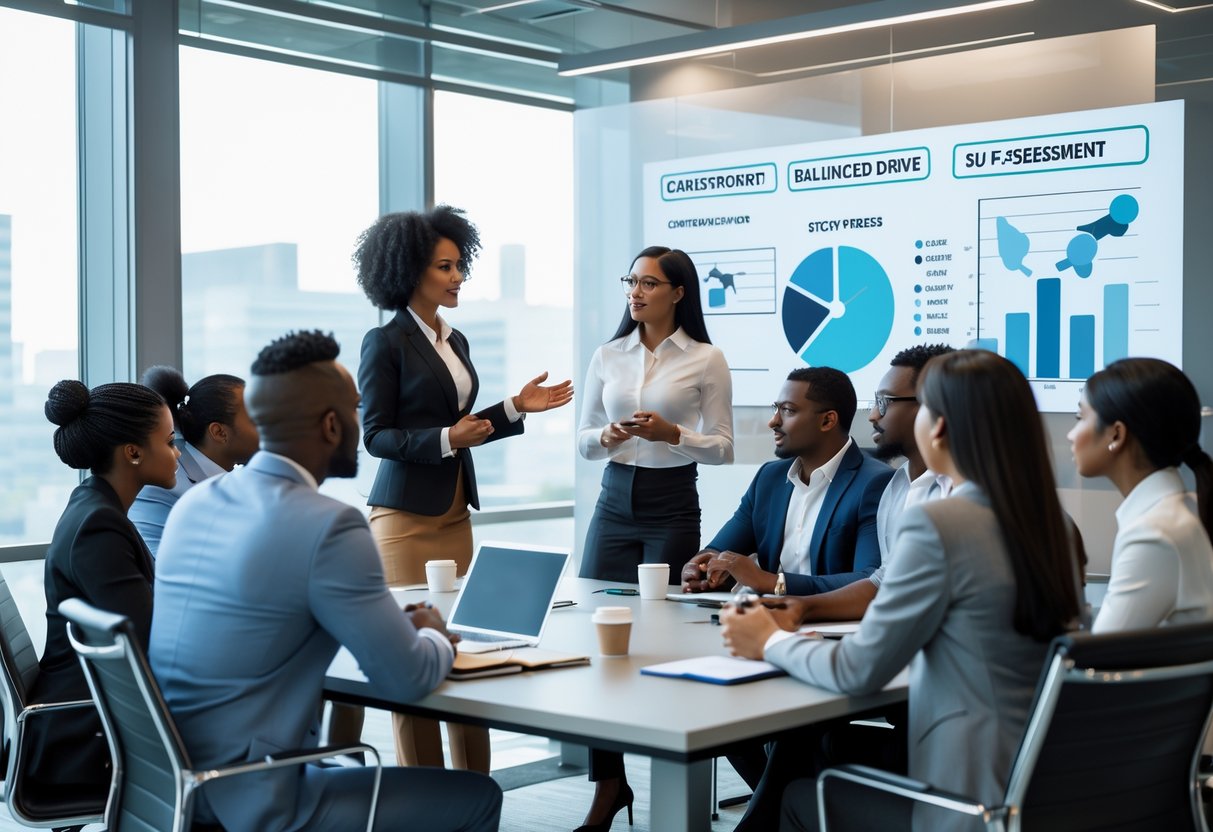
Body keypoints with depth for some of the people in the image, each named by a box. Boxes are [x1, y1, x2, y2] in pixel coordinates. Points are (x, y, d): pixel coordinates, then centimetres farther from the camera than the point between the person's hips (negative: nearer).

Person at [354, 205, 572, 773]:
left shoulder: (455, 342, 15)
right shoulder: (386, 343, -7)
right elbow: (376, 436, -10)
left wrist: (515, 408, 10)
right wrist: (446, 440, -21)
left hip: (455, 512, 7)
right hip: (406, 513, -7)